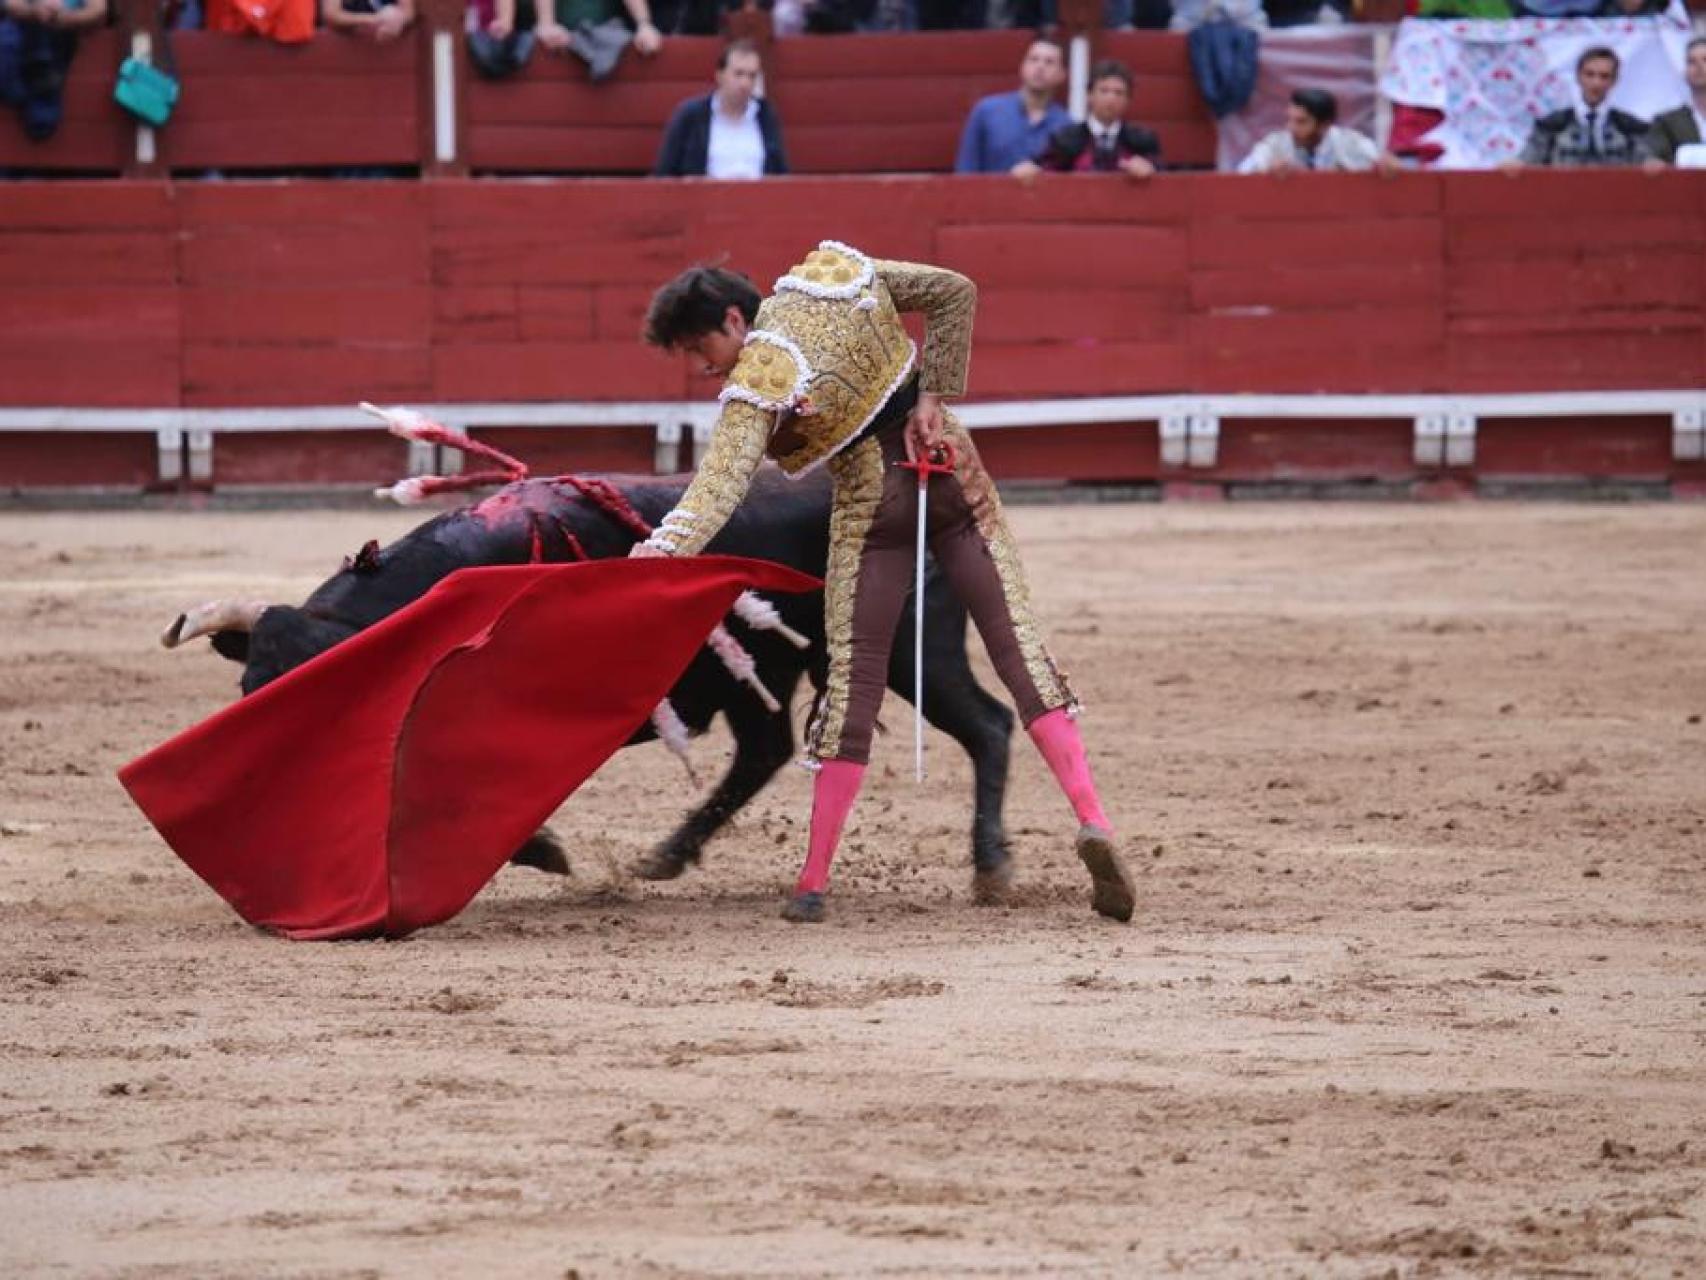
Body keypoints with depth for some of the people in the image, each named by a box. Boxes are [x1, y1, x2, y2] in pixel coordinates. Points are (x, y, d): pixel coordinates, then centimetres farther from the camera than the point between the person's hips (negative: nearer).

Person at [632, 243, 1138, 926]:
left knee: (854, 673, 0)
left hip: (871, 504, -5)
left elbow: (719, 485, -32)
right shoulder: (833, 272, -1)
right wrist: (934, 397, 1)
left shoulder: (759, 385, -18)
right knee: (1016, 639, -1)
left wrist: (657, 554, -44)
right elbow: (955, 292, 5)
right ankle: (1090, 817, -15)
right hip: (952, 469, 5)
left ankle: (813, 882, 3)